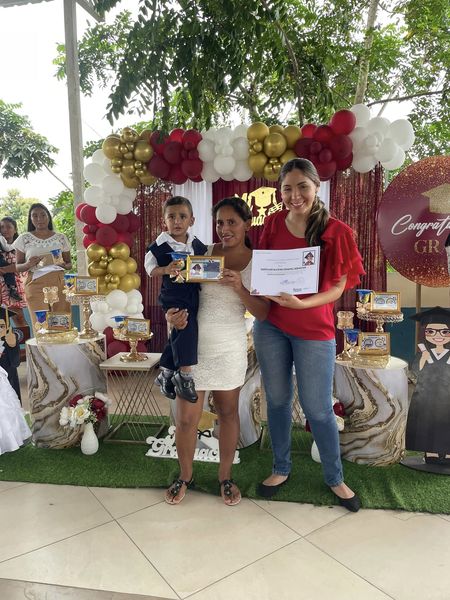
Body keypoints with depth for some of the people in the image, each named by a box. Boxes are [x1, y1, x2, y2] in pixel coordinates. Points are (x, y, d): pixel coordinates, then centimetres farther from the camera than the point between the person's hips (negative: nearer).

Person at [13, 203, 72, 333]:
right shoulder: (24, 238, 6)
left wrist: (64, 265, -7)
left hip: (58, 284, 1)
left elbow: (69, 263, 16)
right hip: (36, 285, -1)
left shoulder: (61, 238, 10)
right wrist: (28, 265, -12)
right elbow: (18, 267, 9)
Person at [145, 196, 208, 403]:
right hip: (173, 296, -5)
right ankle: (185, 375, -12)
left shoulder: (197, 244, 6)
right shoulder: (160, 246, -6)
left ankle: (165, 373, 28)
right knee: (186, 326, -24)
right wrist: (166, 270, -20)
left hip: (193, 295, 5)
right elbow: (150, 268, -4)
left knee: (178, 336, 12)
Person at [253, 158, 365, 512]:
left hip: (314, 330, -3)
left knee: (318, 408, 7)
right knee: (277, 400, 16)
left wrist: (302, 304, -26)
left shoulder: (335, 232, -12)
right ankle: (281, 469, 38)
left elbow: (338, 288, -11)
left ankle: (335, 478, 33)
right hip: (270, 326, 3)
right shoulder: (274, 223, -2)